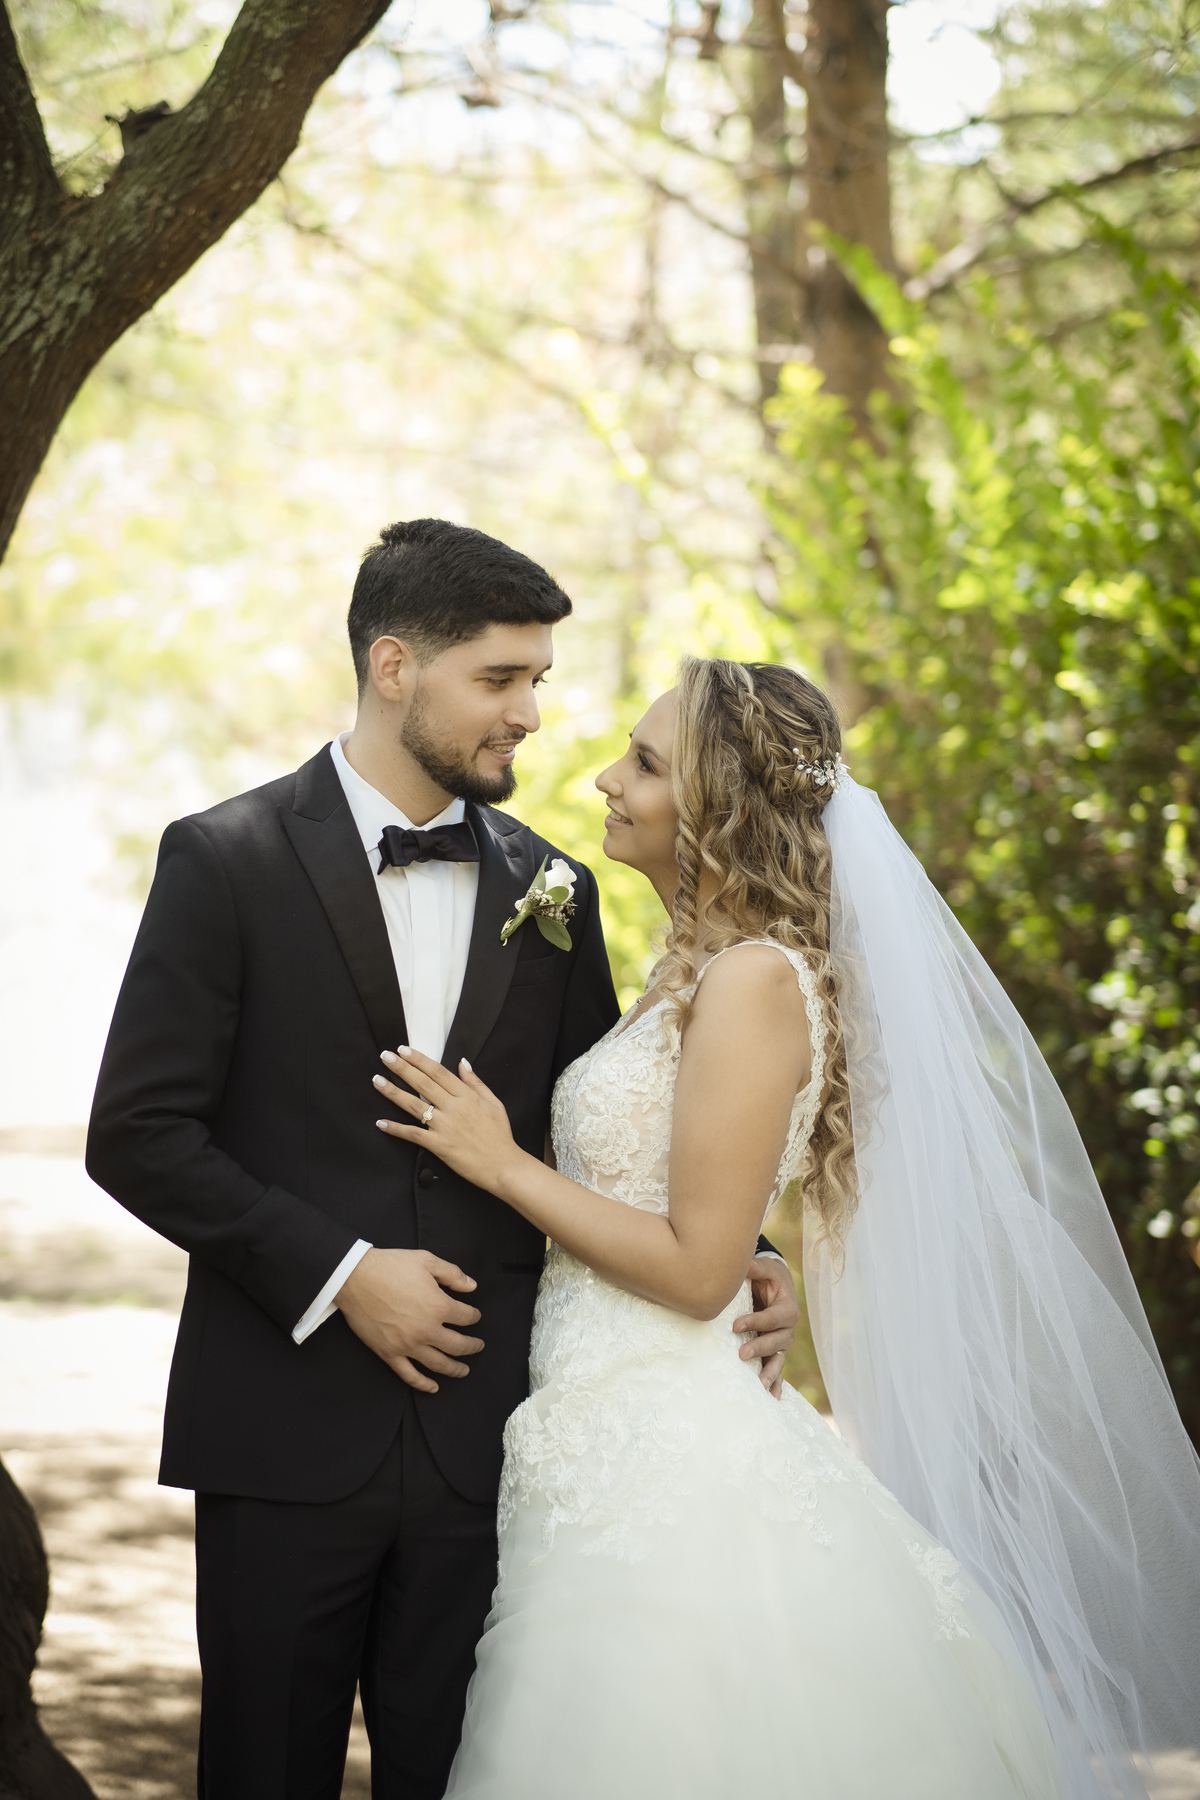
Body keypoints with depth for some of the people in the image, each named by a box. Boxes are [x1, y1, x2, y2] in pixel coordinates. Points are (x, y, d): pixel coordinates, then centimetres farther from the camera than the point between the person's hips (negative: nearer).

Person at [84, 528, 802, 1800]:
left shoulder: (551, 891, 10)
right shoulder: (226, 861, -3)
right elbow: (138, 1133, -7)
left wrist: (730, 1265, -2)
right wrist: (338, 1273, -13)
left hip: (482, 1439, 3)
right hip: (287, 1434, -3)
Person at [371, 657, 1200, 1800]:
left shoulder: (753, 980, -15)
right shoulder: (693, 972, 15)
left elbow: (698, 1267, -18)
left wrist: (500, 1162, -12)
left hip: (670, 1480, -9)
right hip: (617, 1451, 9)